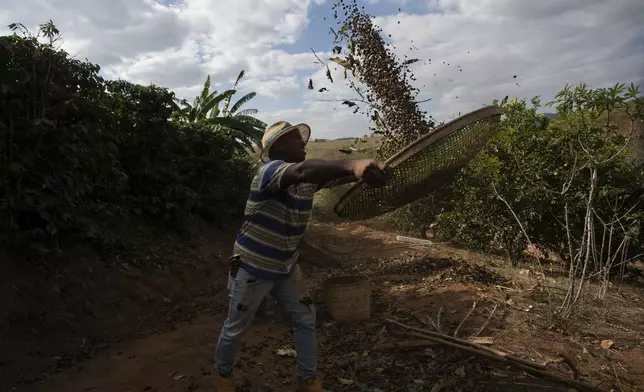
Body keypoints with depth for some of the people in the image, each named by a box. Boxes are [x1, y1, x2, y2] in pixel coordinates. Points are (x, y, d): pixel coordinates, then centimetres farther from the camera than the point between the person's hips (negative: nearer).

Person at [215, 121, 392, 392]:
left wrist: (369, 169, -41)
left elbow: (334, 175, -17)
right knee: (235, 328, 13)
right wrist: (353, 165, -64)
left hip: (286, 267, 7)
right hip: (252, 269, -6)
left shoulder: (310, 178, -3)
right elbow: (302, 170, -47)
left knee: (306, 320, 11)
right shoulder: (269, 171, -27)